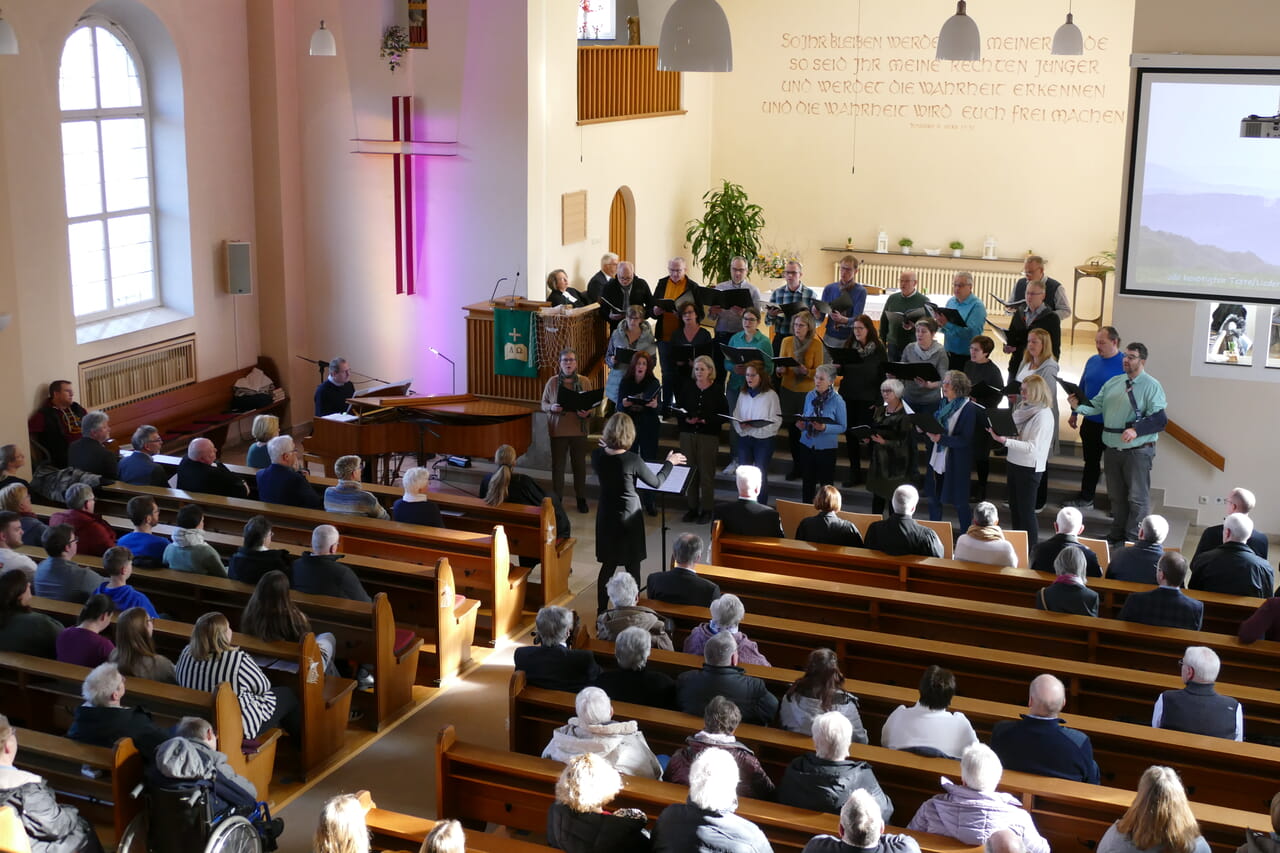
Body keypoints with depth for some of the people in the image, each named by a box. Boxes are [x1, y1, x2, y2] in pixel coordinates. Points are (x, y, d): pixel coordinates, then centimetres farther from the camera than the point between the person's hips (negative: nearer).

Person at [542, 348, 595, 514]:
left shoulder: (585, 381, -1)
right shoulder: (552, 382, -2)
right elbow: (543, 404, 5)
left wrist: (587, 413, -17)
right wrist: (551, 408, -17)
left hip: (578, 430, 1)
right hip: (558, 430, 0)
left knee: (579, 465, 9)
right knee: (557, 465, 6)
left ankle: (581, 498, 21)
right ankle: (557, 499, 18)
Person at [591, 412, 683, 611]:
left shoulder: (597, 455, -9)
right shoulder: (632, 460, -21)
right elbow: (656, 482, -9)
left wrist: (605, 447, 28)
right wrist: (669, 463, 7)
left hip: (606, 516, 5)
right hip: (628, 517, -5)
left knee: (608, 565, 15)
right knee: (632, 566, 9)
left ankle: (601, 611, 20)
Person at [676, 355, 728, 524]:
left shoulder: (717, 390, -2)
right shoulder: (688, 387, 6)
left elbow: (724, 415, -4)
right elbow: (678, 409, 6)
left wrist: (707, 420, -18)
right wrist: (686, 419, -14)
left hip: (709, 435, -3)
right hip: (688, 434, 3)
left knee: (706, 473, 1)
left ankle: (706, 509, 10)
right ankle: (692, 507, 16)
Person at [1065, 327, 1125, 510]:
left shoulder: (1125, 364, -13)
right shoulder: (1092, 361, 7)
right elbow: (1082, 388, 16)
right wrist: (1074, 413, 16)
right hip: (1090, 422, 6)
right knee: (1090, 461, 17)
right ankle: (1086, 499, 28)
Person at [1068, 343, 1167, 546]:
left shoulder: (1151, 386, -9)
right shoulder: (1113, 383, 11)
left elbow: (1159, 419, -16)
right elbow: (1096, 405, 9)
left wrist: (1136, 430, -28)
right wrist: (1078, 406, -11)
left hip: (1138, 451, -6)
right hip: (1112, 450, 7)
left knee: (1137, 497, -1)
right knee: (1116, 496, 17)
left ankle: (1133, 539, 5)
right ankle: (1117, 534, 29)